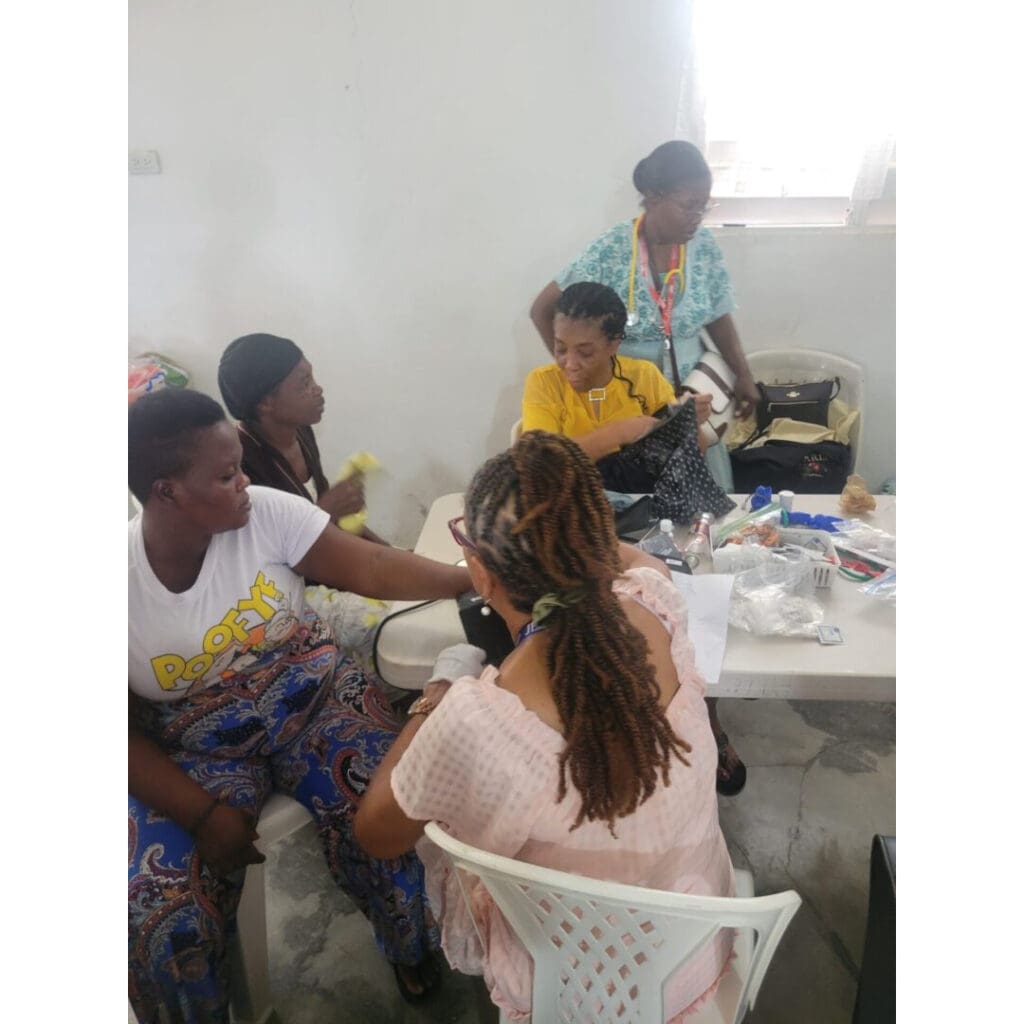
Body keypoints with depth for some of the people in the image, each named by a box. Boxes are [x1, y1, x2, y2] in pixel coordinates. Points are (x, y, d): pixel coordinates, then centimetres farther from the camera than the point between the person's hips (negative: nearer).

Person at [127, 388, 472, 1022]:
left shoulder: (266, 513, -13)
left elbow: (371, 568, -14)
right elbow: (128, 732, -9)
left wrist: (473, 577, -26)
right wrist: (202, 813, -18)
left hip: (312, 696, 1)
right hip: (193, 750, 0)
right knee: (159, 921, -18)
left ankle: (417, 953, 10)